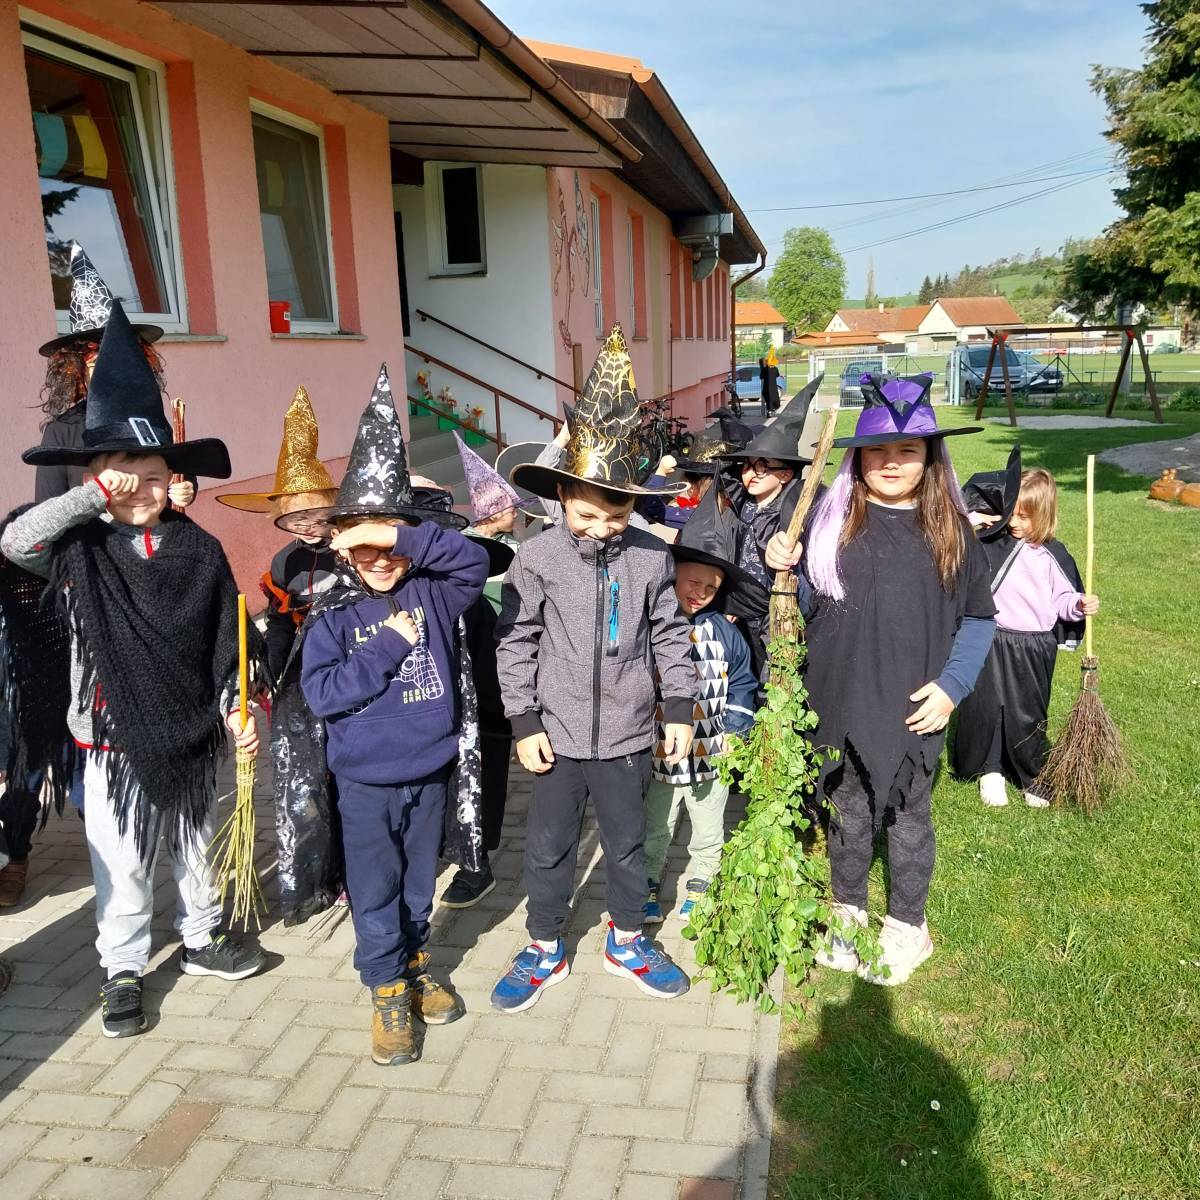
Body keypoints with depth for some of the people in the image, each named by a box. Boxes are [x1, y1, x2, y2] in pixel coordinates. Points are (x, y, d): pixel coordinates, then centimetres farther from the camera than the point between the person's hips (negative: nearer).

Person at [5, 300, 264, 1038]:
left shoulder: (200, 550, -3)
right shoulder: (81, 548, -6)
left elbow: (227, 644, 1)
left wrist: (236, 710, -5)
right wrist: (92, 498, -27)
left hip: (193, 731, 2)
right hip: (116, 735, -2)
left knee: (197, 847, 19)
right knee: (122, 863, 10)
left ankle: (203, 940, 40)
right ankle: (124, 971, 27)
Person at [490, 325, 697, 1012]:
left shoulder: (651, 558, -6)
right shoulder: (538, 558, -9)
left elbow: (670, 635, 3)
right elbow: (515, 642, -5)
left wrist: (681, 709, 2)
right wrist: (524, 722, -6)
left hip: (627, 734, 1)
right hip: (559, 735, -1)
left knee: (628, 844, 18)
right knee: (549, 848, 13)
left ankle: (627, 941, 40)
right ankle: (545, 951, 34)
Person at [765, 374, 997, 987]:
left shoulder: (949, 529, -3)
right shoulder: (830, 522, -2)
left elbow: (978, 618, 1)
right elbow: (808, 605, 7)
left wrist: (952, 685, -9)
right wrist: (785, 568, -11)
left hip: (913, 708, -1)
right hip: (841, 703, 1)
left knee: (907, 817, 15)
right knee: (848, 815, 16)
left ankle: (906, 926, 35)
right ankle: (848, 915, 38)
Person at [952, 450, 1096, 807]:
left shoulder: (1052, 555, 0)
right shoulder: (990, 542, -2)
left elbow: (1063, 599, 6)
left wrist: (1081, 605, -14)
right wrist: (968, 522, -16)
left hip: (1033, 649, 0)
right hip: (990, 643, 0)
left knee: (1027, 715, 8)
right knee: (984, 708, 4)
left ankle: (1033, 776, 26)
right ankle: (990, 770, 23)